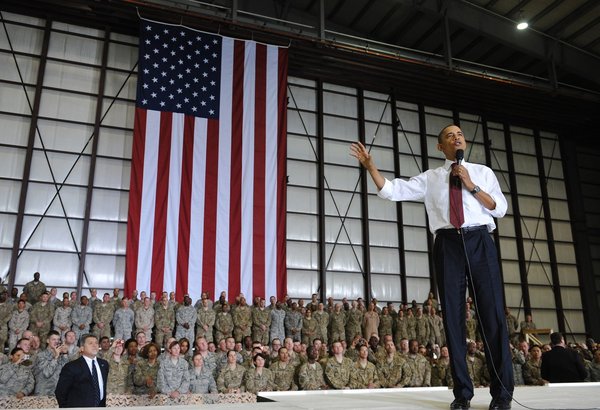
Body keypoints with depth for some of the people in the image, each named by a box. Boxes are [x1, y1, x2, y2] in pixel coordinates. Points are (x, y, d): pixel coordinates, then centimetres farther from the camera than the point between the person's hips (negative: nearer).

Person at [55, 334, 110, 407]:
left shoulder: (104, 364, 6)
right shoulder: (71, 367, -11)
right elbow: (60, 392, -7)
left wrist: (103, 404, 11)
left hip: (100, 406, 5)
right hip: (79, 405, -4)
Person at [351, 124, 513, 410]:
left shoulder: (483, 172, 16)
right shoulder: (429, 178, 15)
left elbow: (500, 208, 7)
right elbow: (391, 191, 8)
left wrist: (471, 186, -4)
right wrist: (370, 166, -1)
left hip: (480, 242, 0)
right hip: (448, 245, 0)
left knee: (493, 313, -3)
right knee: (453, 316, 1)